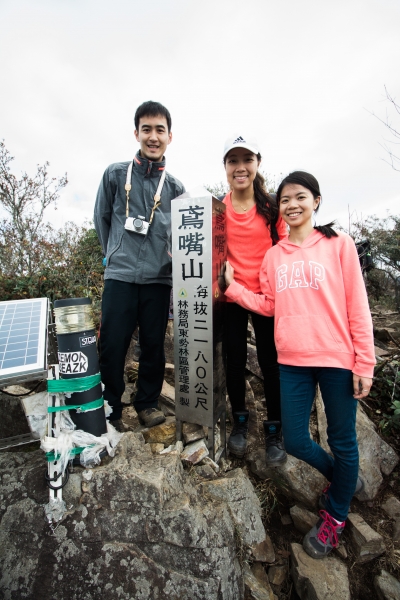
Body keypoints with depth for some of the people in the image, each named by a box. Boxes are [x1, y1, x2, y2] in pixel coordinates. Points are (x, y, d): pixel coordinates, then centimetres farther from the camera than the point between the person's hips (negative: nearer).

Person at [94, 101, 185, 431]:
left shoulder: (175, 187, 9)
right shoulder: (115, 174, 7)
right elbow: (102, 218, 13)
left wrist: (165, 256, 0)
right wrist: (115, 255, 14)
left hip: (159, 279, 1)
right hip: (119, 276, 0)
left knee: (154, 347, 7)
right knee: (112, 346, 2)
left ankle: (148, 402, 28)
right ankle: (111, 407, 23)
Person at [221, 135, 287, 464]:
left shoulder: (272, 207, 1)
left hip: (266, 296, 0)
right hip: (230, 297, 1)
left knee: (270, 363, 6)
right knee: (234, 361, 11)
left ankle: (274, 429, 29)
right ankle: (240, 420, 35)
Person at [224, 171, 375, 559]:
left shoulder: (338, 244, -2)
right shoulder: (274, 255, 8)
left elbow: (357, 307, -4)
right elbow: (269, 306, 7)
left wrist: (364, 364, -7)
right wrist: (231, 286, -2)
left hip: (337, 360, -3)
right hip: (292, 361, 3)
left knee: (342, 441, 13)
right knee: (295, 442, 12)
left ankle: (335, 516, 43)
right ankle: (343, 478, 46)